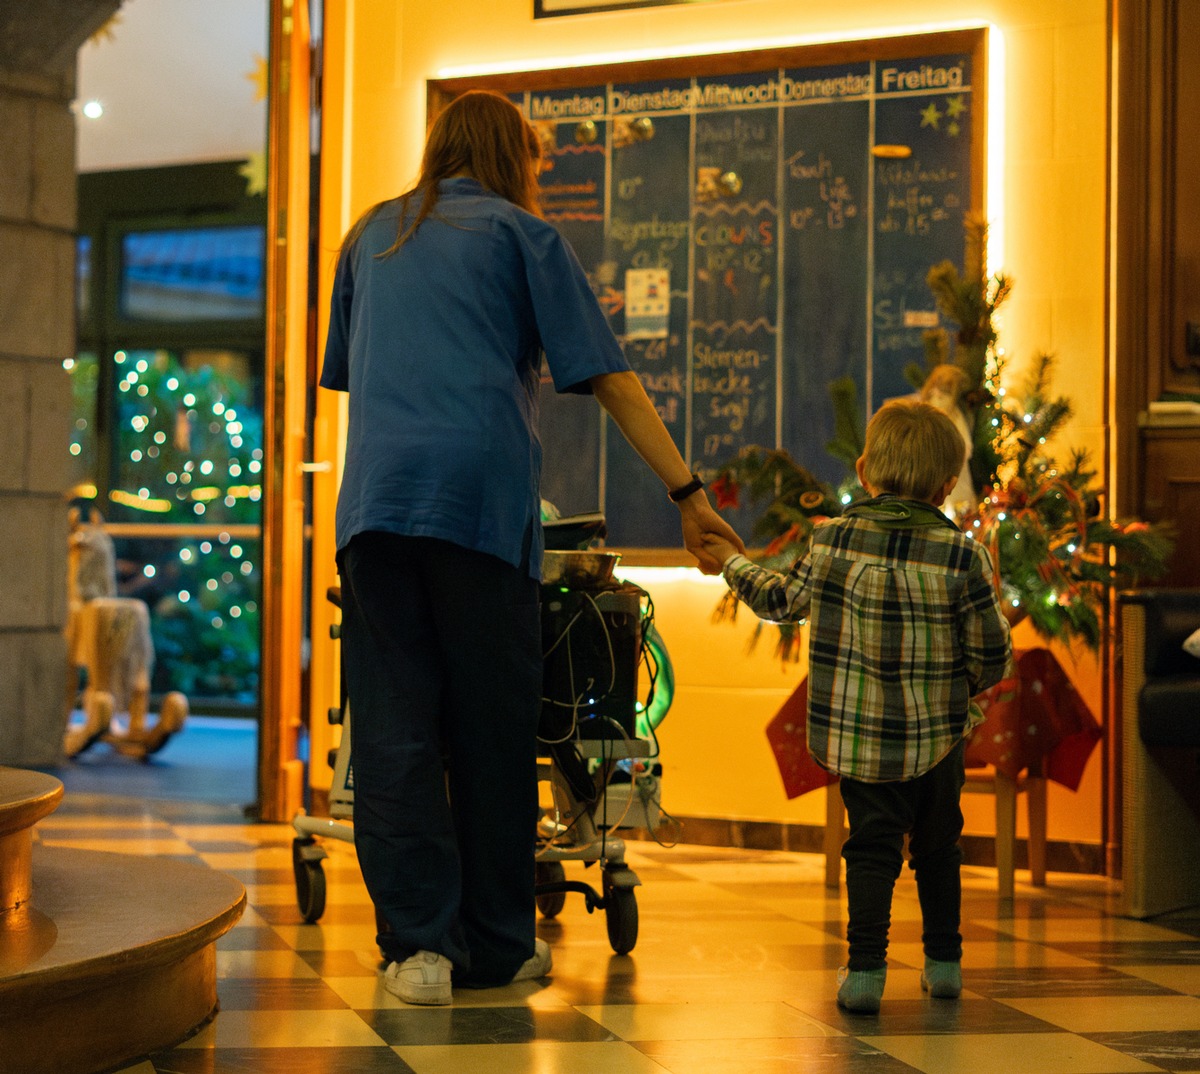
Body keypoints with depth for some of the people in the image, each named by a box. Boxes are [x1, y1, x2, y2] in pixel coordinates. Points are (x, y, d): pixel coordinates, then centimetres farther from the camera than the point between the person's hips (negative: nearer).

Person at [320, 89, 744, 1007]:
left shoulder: (374, 235, 23)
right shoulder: (520, 234, 10)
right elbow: (607, 375, 2)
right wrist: (688, 491, 1)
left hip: (374, 500, 3)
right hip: (484, 493, -3)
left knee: (393, 725, 0)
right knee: (492, 723, 4)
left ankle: (419, 942, -7)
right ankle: (497, 944, 11)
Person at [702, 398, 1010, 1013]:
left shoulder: (833, 540, -6)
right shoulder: (962, 556, -10)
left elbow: (781, 600, 9)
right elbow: (991, 654, -6)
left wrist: (733, 563, 27)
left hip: (858, 733, 0)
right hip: (938, 733, 0)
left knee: (872, 846, 5)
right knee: (938, 846, 17)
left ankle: (865, 968, -5)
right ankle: (943, 962, 25)